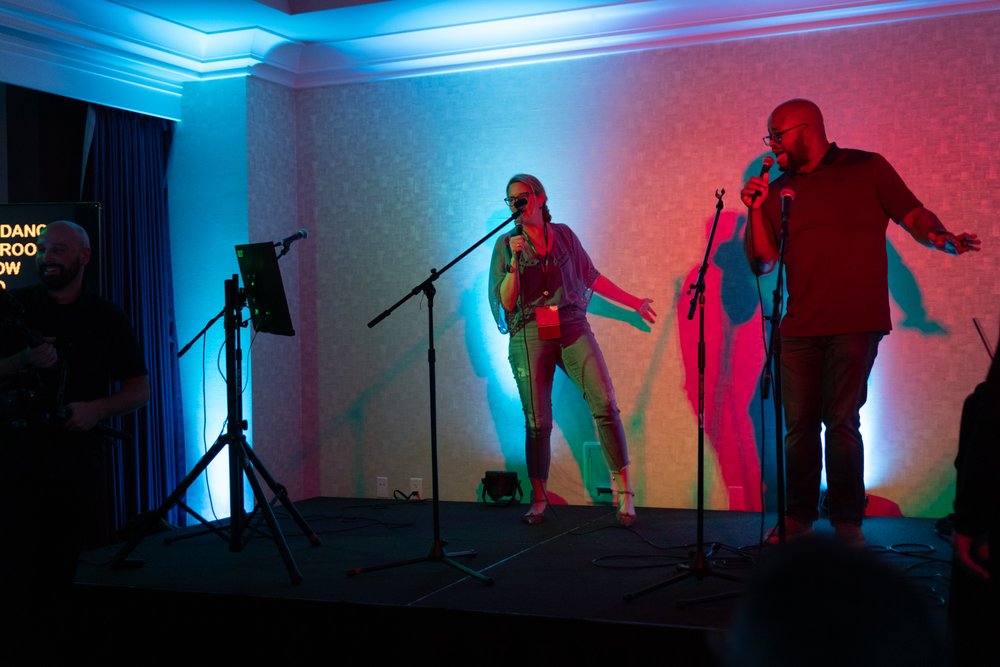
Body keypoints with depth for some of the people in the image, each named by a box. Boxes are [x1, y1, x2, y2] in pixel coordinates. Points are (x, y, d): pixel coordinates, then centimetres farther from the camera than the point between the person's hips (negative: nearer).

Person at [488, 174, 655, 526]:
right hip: (529, 336, -1)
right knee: (537, 422, -1)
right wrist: (516, 261, -15)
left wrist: (634, 302, 22)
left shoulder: (563, 234, 8)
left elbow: (592, 278, 18)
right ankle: (539, 499, 17)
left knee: (605, 403, -13)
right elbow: (507, 302, -2)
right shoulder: (506, 244, 4)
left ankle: (623, 488, -4)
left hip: (572, 328, 1)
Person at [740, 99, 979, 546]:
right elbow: (761, 263, 12)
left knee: (841, 423, -5)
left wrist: (941, 238, -15)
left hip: (855, 324, -3)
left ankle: (847, 522, 6)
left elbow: (912, 214, 5)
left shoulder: (866, 168, 7)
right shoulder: (777, 191, 15)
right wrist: (755, 210, -1)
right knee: (799, 424, 2)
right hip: (799, 327, 3)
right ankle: (798, 516, 13)